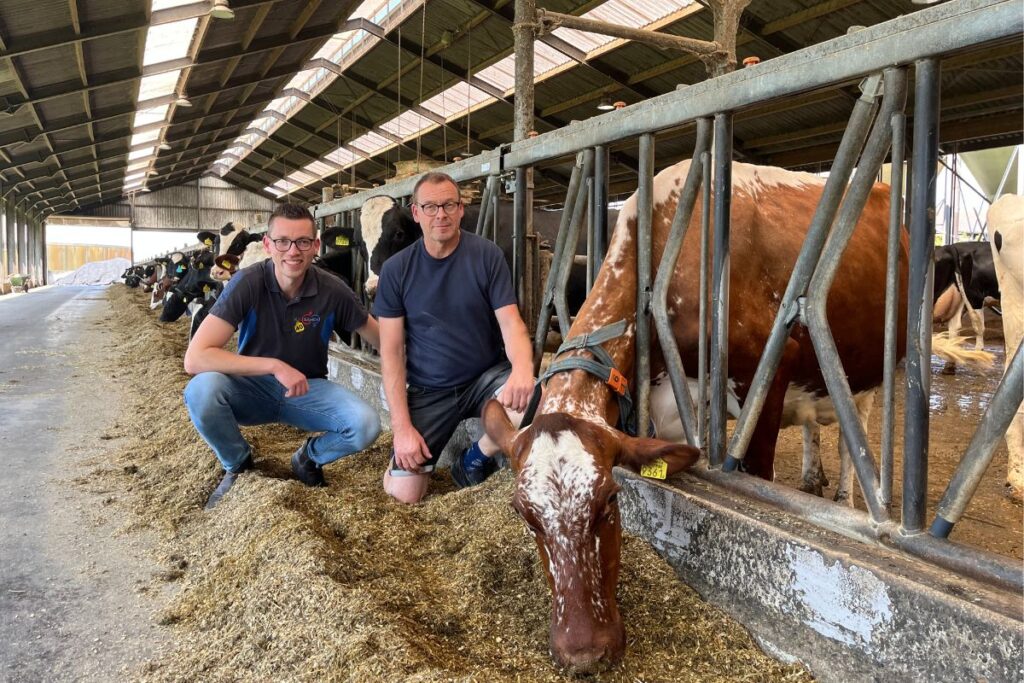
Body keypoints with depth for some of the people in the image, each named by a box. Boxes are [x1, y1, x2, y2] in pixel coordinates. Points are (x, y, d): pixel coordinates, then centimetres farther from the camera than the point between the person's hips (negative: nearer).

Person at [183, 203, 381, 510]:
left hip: (308, 389, 1)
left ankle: (309, 456, 9)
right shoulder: (247, 283, -20)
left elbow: (382, 340, 0)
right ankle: (238, 465, -1)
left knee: (366, 425, -26)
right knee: (201, 390, -33)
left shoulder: (332, 290, -14)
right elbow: (195, 358, -29)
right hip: (252, 387, -1)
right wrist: (274, 366, -32)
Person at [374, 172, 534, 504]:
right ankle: (423, 451, 25)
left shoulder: (487, 255, -7)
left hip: (486, 377, 0)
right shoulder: (396, 270, -5)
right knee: (402, 492, -11)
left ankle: (476, 458, -1)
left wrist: (523, 368, -35)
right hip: (428, 391, 0)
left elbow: (511, 323, -12)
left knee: (529, 400, -32)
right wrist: (402, 426, -13)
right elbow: (391, 352, -5)